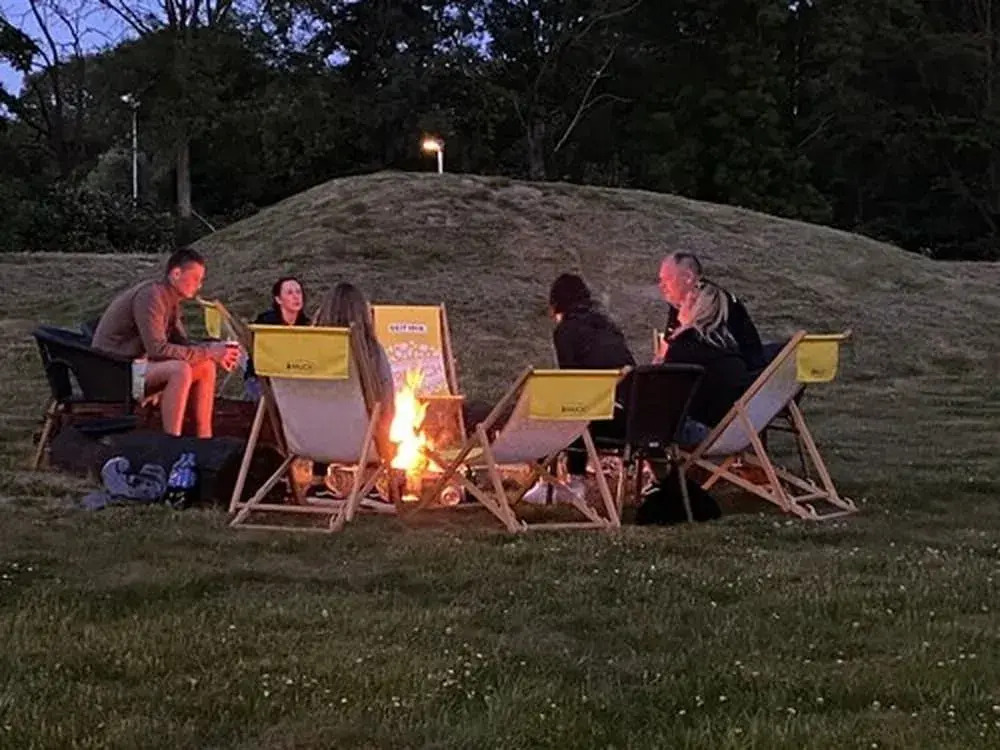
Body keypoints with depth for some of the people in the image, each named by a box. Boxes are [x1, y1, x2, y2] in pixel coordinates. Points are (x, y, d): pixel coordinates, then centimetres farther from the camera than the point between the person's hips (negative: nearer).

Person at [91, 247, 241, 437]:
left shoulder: (171, 300, 9)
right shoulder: (151, 296, -21)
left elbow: (181, 344, 11)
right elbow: (158, 349, -28)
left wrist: (212, 351, -9)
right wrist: (207, 353, -25)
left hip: (137, 363, 10)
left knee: (206, 367, 4)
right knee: (180, 370, -31)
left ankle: (204, 439, 3)